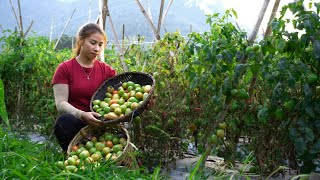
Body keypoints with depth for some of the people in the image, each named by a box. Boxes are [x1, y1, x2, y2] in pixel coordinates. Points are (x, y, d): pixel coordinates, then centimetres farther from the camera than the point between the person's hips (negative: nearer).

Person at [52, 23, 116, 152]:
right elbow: (60, 103, -7)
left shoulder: (107, 71, 11)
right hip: (75, 124, -1)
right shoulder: (65, 69, 3)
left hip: (99, 125, 2)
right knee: (65, 120, -34)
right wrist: (82, 115, -26)